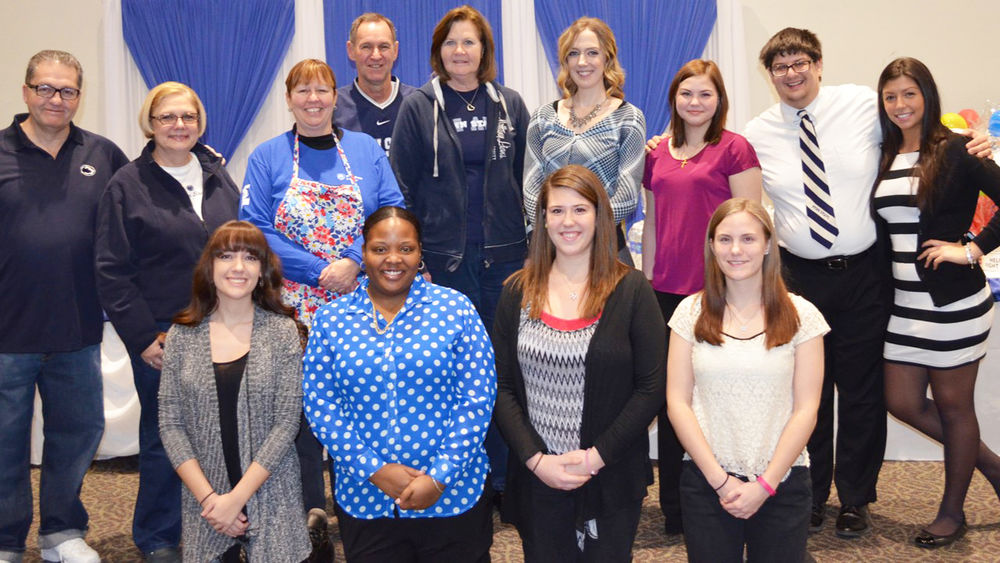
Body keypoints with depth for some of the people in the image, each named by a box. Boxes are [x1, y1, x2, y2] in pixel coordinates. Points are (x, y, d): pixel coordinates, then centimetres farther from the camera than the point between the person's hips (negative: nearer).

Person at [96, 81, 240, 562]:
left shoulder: (218, 179, 10)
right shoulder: (127, 185, -3)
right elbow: (111, 270, -5)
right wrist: (142, 336, -11)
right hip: (160, 337, -3)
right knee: (164, 437, 5)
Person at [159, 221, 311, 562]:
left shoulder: (282, 331, -5)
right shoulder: (182, 335, 0)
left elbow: (286, 423, -8)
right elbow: (170, 423, -1)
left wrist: (237, 497, -13)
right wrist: (208, 496, -11)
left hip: (271, 496, -1)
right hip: (204, 499, 2)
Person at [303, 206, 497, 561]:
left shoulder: (455, 308, -3)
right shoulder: (330, 319, 2)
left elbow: (477, 398, -6)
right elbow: (320, 406, -2)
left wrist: (440, 477, -12)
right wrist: (373, 470, -11)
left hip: (453, 497, -1)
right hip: (364, 502, 1)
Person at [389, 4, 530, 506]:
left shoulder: (510, 106, 9)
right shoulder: (418, 107, 3)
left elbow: (527, 180, 9)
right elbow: (401, 186, 2)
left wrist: (531, 246, 2)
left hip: (503, 254, 2)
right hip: (443, 256, -1)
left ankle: (505, 474, 18)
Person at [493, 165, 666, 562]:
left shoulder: (632, 290, -3)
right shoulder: (518, 292, 3)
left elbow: (651, 387, -6)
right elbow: (502, 387, 2)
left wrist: (598, 456, -12)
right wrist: (535, 459, -9)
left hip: (611, 479, -2)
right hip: (536, 478, 2)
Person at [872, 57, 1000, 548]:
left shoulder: (955, 151, -10)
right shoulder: (883, 158, 8)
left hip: (953, 301, -7)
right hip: (904, 301, 7)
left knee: (952, 403, 6)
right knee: (903, 402, 10)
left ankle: (952, 512, 25)